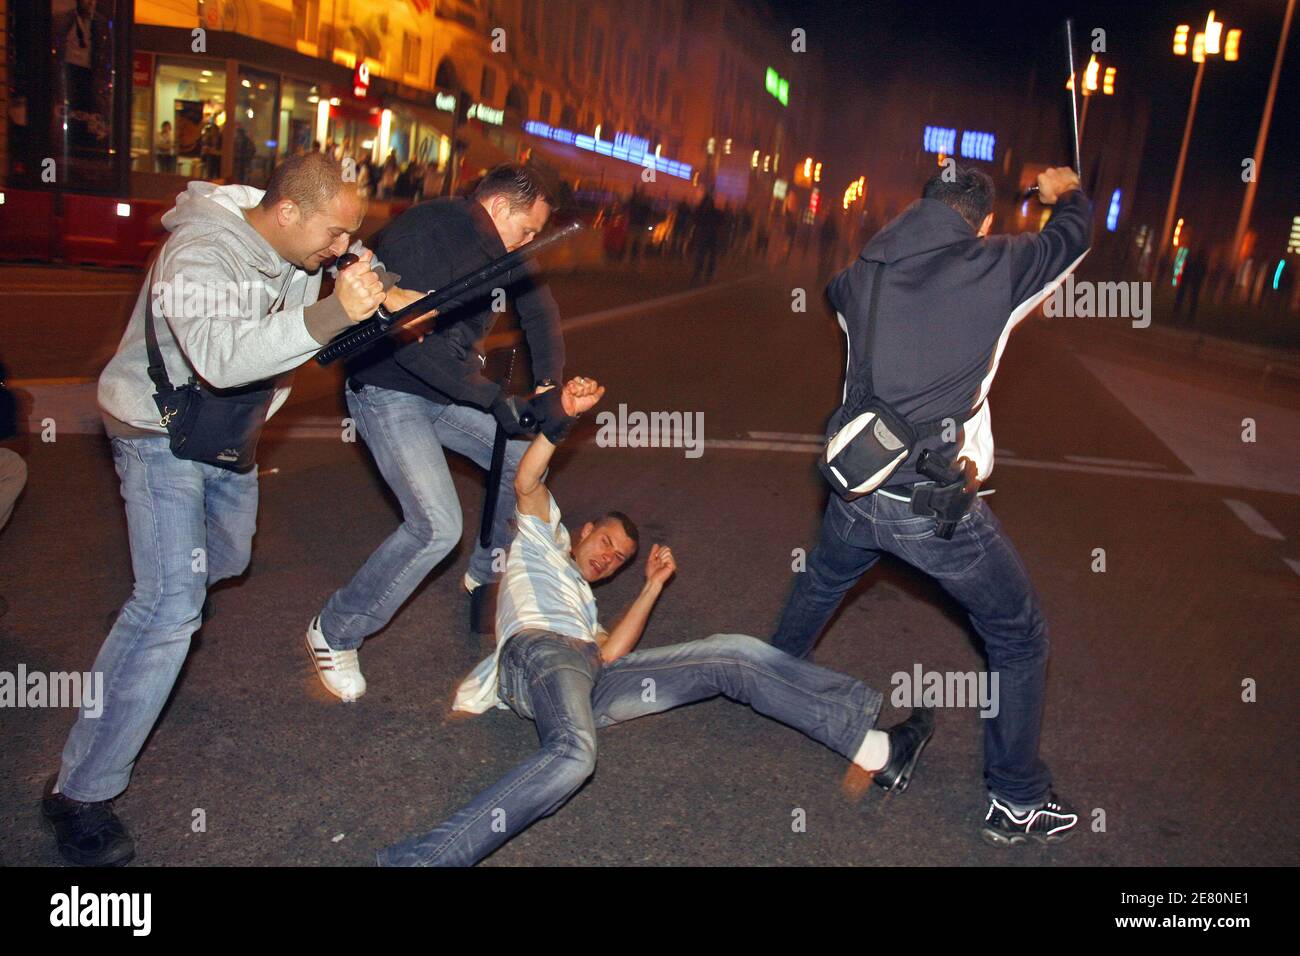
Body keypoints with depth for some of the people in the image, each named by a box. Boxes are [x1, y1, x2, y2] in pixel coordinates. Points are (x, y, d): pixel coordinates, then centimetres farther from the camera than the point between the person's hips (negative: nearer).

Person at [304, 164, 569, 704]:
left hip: (453, 387, 9)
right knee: (437, 526, -20)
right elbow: (407, 336, -31)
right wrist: (492, 400, -28)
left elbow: (538, 307, 10)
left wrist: (549, 381, -8)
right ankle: (335, 633, 0)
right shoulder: (420, 234, -24)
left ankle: (486, 574, 31)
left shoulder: (500, 246, 1)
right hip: (391, 391, -8)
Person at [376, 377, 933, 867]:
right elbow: (526, 484, 6)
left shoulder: (584, 602, 40)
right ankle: (425, 858, -48)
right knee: (574, 754, -42)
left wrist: (653, 584, 19)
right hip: (538, 652, -6)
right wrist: (563, 418, -7)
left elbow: (610, 652, 18)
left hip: (588, 677, 6)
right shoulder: (542, 539, 28)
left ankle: (873, 747, -10)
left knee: (732, 656, -4)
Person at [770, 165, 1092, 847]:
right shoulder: (998, 266, -7)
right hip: (936, 506, -4)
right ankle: (1016, 803, 26)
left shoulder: (864, 274, 5)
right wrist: (1066, 192, 35)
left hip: (853, 490, 5)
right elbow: (1072, 236, 13)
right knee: (1018, 637, 15)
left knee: (819, 585, 35)